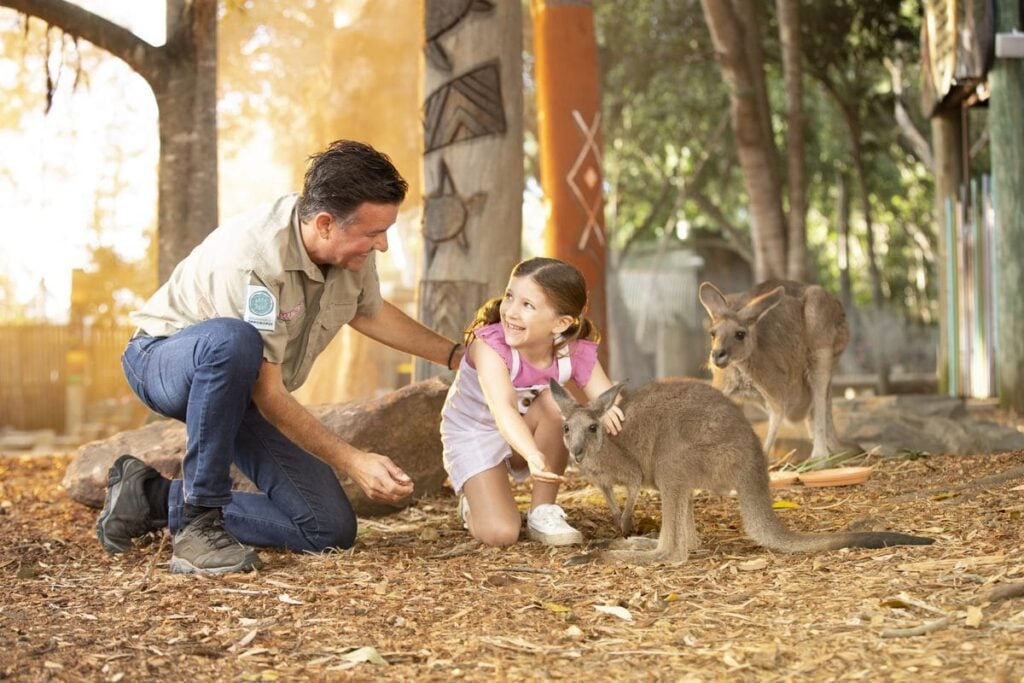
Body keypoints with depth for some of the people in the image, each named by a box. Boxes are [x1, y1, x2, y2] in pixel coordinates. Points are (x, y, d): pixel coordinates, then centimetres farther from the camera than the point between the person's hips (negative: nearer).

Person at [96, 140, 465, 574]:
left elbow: (368, 313, 12)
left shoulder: (350, 245, -12)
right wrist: (352, 461, -34)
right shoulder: (253, 260, -35)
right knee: (232, 341, -44)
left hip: (233, 386, 7)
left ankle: (155, 498, 6)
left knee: (330, 529, -6)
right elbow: (267, 395, -31)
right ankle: (200, 521, -29)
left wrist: (457, 355, 11)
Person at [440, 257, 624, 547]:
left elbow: (611, 405, -26)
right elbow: (503, 410, -49)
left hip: (529, 435, 4)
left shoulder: (577, 353, -21)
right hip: (473, 435, -3)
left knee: (556, 402, -31)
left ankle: (543, 512, -14)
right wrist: (533, 455, -69)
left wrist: (609, 410, -52)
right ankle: (472, 504, 16)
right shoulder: (489, 345, -33)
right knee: (500, 533, -22)